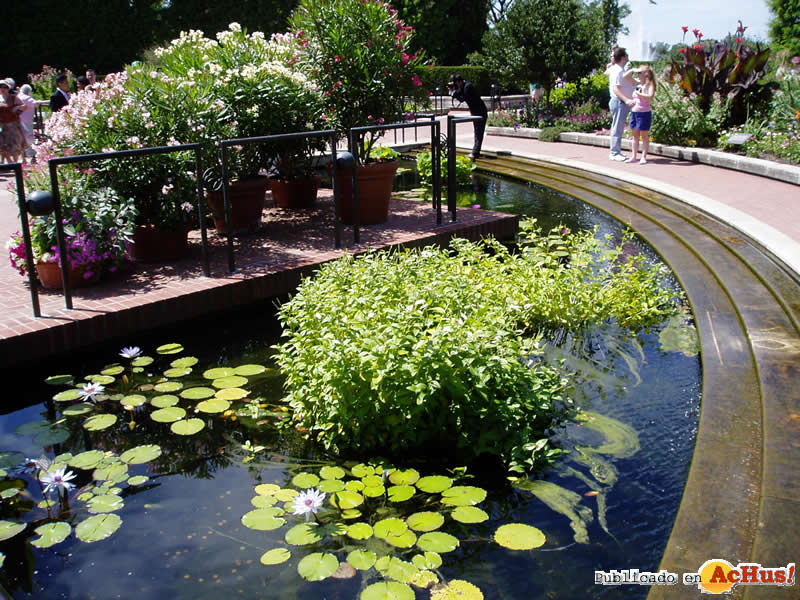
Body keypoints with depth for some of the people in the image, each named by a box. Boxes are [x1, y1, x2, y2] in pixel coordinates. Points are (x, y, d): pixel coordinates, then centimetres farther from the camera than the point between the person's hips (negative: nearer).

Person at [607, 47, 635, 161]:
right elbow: (615, 89, -23)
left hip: (623, 102, 10)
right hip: (619, 102, -10)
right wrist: (626, 100, -31)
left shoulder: (621, 70, 17)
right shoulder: (617, 71, -15)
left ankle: (617, 152, 18)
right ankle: (614, 153, -5)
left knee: (619, 128, 12)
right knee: (617, 128, -8)